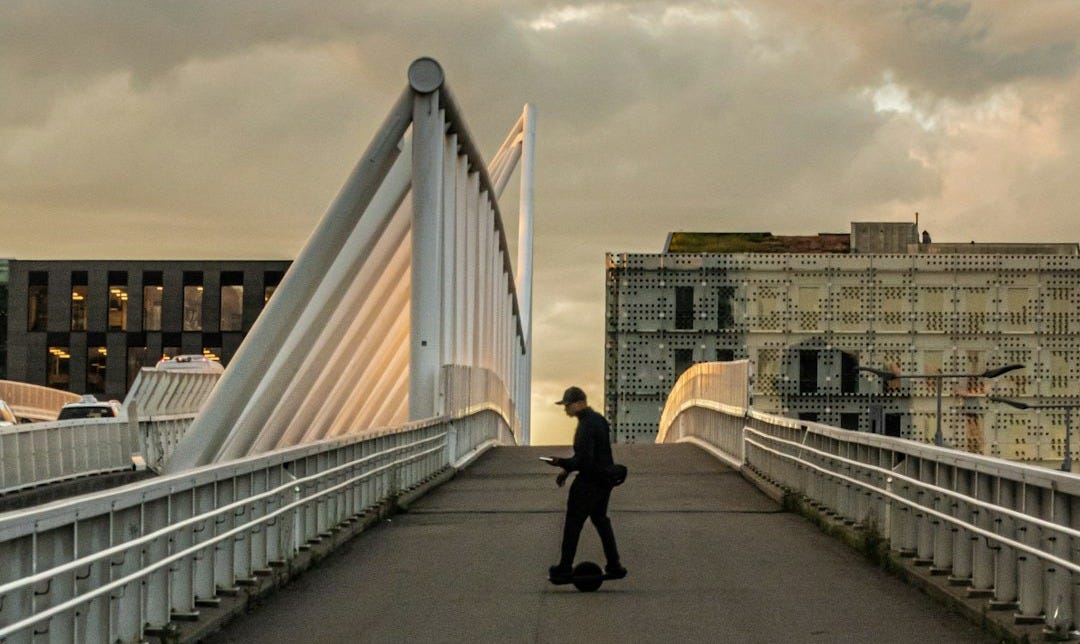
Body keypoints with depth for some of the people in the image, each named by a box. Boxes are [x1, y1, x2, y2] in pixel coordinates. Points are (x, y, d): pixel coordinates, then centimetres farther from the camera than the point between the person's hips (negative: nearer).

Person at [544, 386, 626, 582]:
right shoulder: (599, 419, 9)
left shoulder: (586, 426, -23)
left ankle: (565, 568, 9)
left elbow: (584, 459, -29)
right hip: (605, 479, 10)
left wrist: (562, 463, -15)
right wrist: (567, 469, 15)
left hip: (589, 481, -10)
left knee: (573, 523, 2)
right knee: (600, 519, 21)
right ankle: (614, 566, 22)